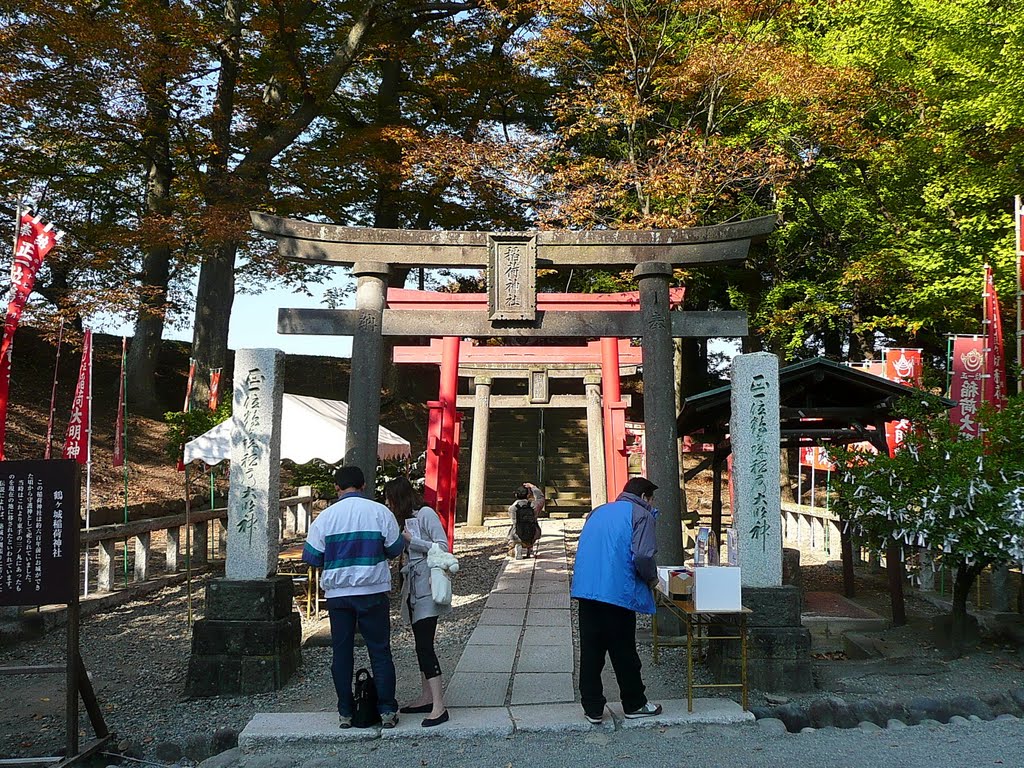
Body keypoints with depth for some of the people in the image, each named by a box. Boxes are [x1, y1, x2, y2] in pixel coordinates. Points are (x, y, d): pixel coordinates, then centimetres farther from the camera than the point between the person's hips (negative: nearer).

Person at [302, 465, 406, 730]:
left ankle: (345, 712, 13)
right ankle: (387, 710, 7)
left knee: (342, 652, 10)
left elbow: (311, 557, 0)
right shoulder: (380, 512, -5)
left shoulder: (326, 516, -2)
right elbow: (395, 549, 2)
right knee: (380, 651, 7)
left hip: (337, 593, 1)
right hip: (373, 591, -1)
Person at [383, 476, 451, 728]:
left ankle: (439, 706, -17)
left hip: (427, 589, -9)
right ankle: (427, 697, 18)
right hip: (413, 590, 9)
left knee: (424, 645, -15)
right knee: (421, 644, 11)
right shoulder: (404, 520, 17)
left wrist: (410, 540, -15)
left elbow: (443, 547, -14)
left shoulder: (425, 514, -8)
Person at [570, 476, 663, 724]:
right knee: (624, 651, 8)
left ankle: (592, 708, 12)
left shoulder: (599, 512, 20)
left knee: (590, 650, 8)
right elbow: (642, 556, -16)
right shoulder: (641, 515, -1)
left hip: (585, 589, 6)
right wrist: (652, 578, 4)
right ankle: (634, 704, 22)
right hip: (618, 591, -5)